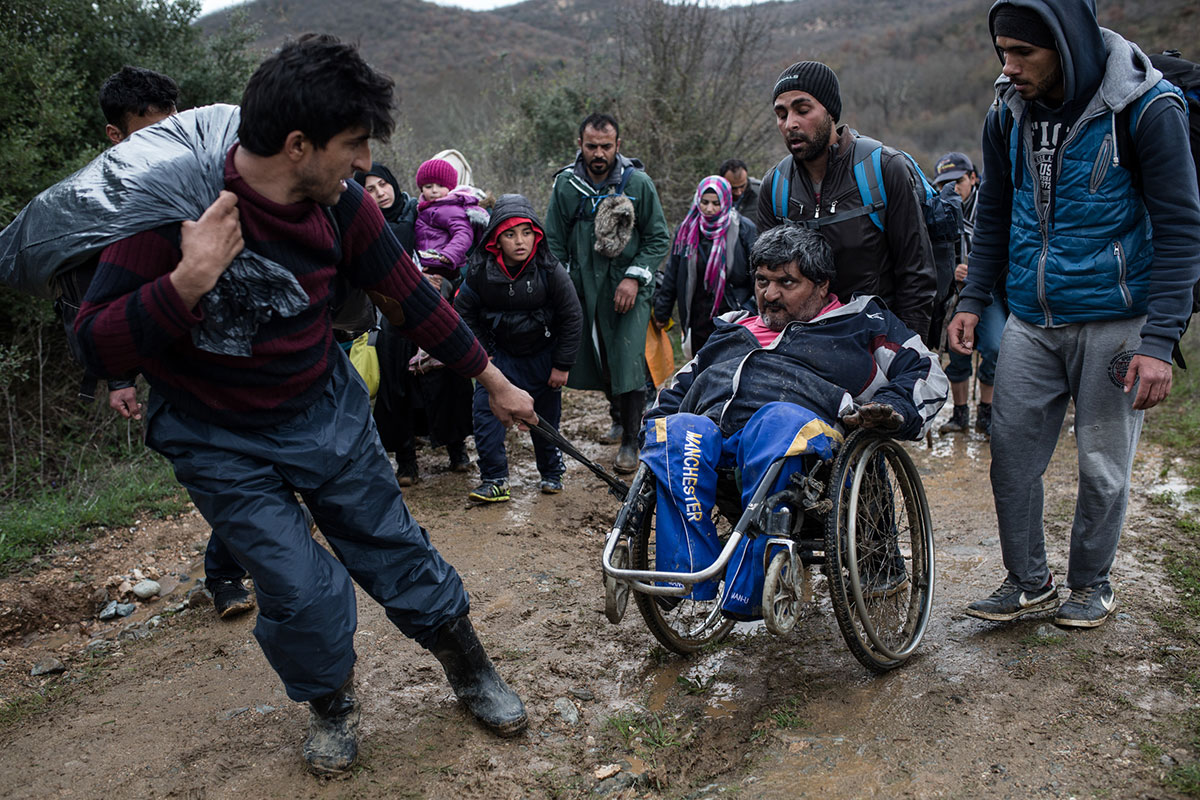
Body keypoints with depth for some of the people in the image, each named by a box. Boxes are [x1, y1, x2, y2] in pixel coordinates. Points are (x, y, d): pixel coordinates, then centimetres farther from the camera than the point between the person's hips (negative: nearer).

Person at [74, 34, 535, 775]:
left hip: (326, 409, 3)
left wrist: (496, 383, 7)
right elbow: (98, 346, -21)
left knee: (397, 551, 8)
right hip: (221, 440, -3)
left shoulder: (343, 206, -11)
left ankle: (472, 671, 32)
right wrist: (189, 280, -39)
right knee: (302, 590, -8)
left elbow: (412, 297, 1)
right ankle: (331, 705, 25)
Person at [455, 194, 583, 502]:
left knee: (546, 414, 9)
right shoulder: (480, 272, -16)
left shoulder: (550, 271, -19)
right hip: (500, 351, 1)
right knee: (485, 407, -13)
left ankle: (551, 473, 31)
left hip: (542, 353, -1)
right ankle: (495, 480, -6)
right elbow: (465, 312, 0)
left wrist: (562, 365, -9)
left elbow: (572, 317, -10)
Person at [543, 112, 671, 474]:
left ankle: (630, 441, 2)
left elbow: (659, 238, 0)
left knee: (628, 363, -10)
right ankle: (618, 418, 36)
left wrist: (634, 277, -11)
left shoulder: (638, 183, -5)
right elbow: (555, 243, 8)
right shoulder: (565, 185, 1)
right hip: (584, 288, 3)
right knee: (599, 361, 12)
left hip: (628, 289, -3)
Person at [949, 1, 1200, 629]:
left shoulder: (1146, 108, -12)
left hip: (1113, 323, -4)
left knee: (1102, 466, 6)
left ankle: (1091, 584, 27)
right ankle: (1028, 581, 20)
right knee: (1011, 455, 3)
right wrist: (972, 300, 7)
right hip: (1030, 322, 4)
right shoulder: (1007, 114, 2)